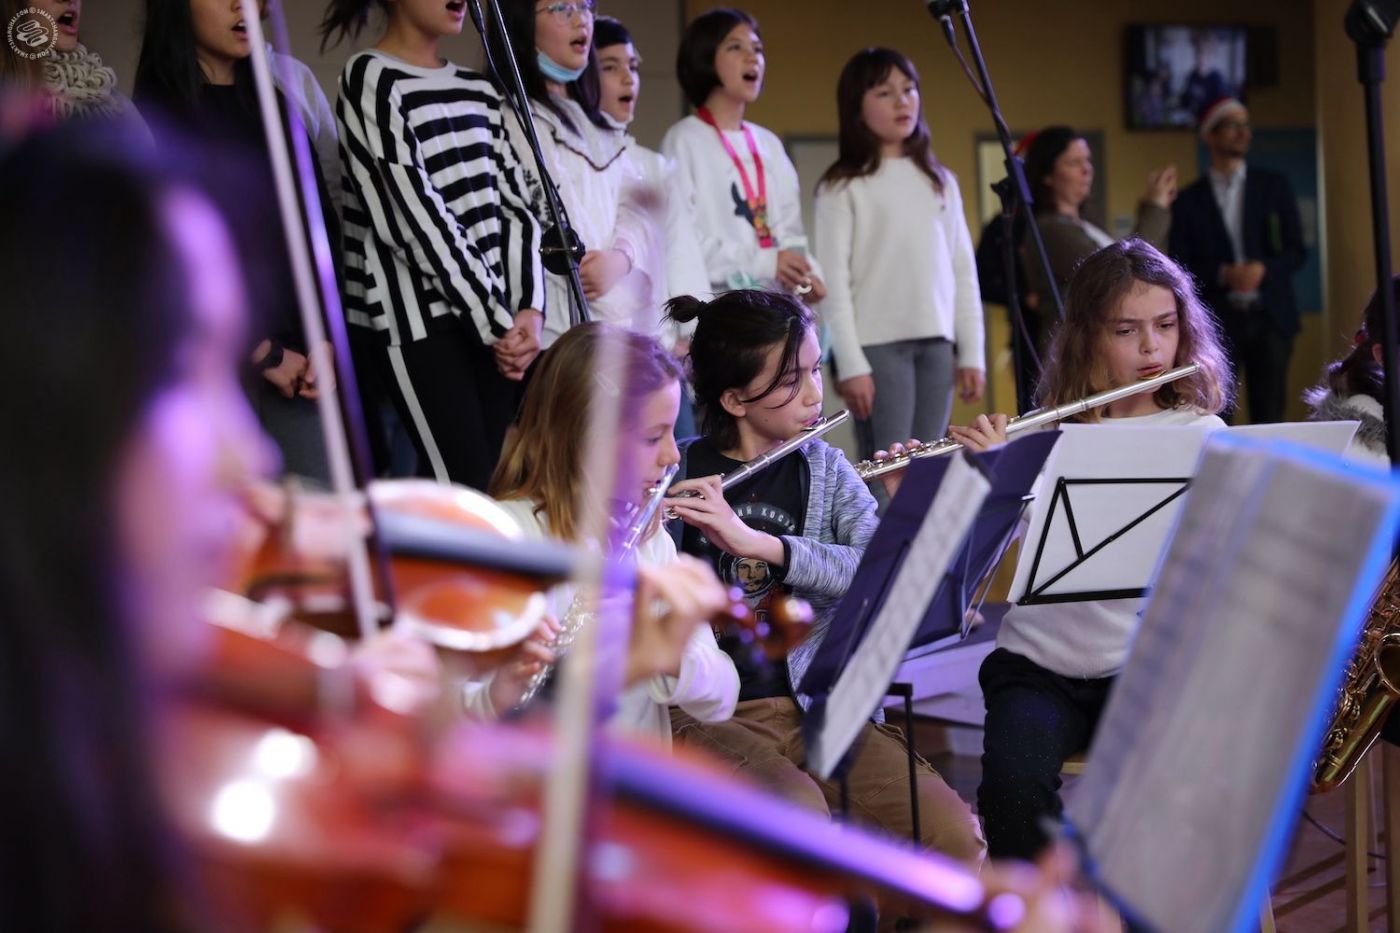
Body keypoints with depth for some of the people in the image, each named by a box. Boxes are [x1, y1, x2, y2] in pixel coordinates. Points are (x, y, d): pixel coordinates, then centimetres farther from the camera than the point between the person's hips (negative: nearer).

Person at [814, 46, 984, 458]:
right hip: (879, 344, -5)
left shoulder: (940, 181, 15)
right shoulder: (843, 187, -1)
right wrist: (850, 364, -14)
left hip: (937, 343, 5)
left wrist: (972, 352, 8)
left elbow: (963, 272, 15)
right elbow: (834, 282, -7)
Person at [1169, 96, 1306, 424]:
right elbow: (1181, 268, 1)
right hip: (1217, 321, -1)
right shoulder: (1189, 200, 5)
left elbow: (1296, 250, 5)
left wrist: (1263, 269, -14)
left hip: (1270, 316, 1)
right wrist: (1223, 275, -16)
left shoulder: (1274, 186, 9)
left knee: (1270, 417, 2)